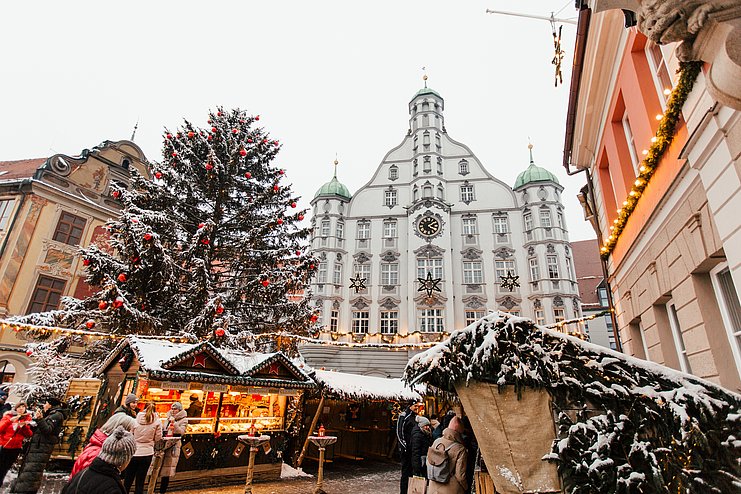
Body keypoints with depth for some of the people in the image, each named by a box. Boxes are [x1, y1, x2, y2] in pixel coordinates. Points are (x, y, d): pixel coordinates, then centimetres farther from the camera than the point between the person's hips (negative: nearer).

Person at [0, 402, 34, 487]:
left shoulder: (27, 419, 3)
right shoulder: (8, 416, 2)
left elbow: (29, 434, -3)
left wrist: (24, 426, -19)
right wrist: (10, 420, -22)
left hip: (15, 448, 1)